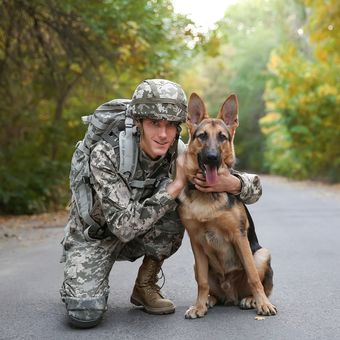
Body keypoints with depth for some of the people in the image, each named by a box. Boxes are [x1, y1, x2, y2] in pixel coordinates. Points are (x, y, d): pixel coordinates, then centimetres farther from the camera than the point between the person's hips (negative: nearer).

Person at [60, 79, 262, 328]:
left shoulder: (180, 156, -19)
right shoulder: (106, 154, -30)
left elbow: (254, 188, -16)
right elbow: (124, 226, -36)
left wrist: (231, 183, -40)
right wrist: (176, 185, -38)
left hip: (142, 235, 3)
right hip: (94, 234, -3)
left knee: (175, 203, -27)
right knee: (85, 314, -27)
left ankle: (145, 286, -6)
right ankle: (80, 285, 12)